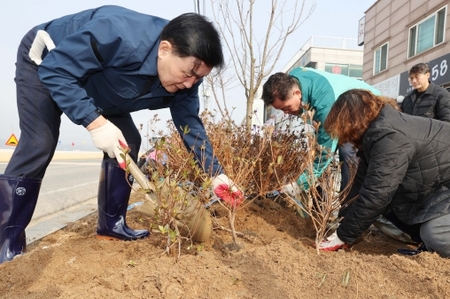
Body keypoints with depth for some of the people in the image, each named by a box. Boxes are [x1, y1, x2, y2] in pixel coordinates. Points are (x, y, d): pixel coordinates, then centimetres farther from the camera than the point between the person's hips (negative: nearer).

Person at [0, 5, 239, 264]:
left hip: (97, 90, 6)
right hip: (45, 63, -5)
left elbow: (191, 124, -13)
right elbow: (54, 70, -34)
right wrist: (96, 123, -42)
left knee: (129, 143, -5)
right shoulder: (119, 35, -42)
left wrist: (215, 173, -22)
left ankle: (112, 225, 6)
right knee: (38, 147, -19)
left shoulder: (185, 78, -20)